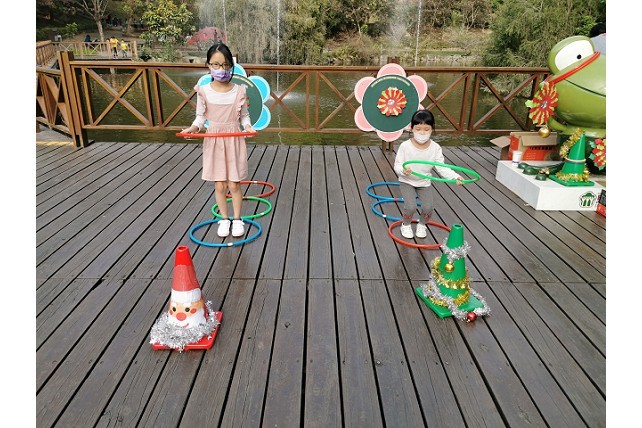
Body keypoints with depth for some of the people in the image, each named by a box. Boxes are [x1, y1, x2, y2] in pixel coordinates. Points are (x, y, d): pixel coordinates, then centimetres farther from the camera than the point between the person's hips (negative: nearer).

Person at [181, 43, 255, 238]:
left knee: (234, 184, 5)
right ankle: (224, 219, 26)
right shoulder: (204, 91, -4)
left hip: (234, 140, 0)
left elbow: (244, 115, 5)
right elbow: (201, 116, 3)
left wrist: (247, 126, -15)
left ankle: (237, 219, 23)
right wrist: (194, 127, -17)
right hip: (214, 141, 1)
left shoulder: (239, 90, -4)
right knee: (219, 186, 7)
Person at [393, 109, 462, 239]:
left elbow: (442, 168, -11)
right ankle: (406, 225, 13)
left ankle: (422, 224, 21)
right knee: (411, 206, -21)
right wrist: (403, 170, -37)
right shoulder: (405, 146, -18)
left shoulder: (435, 148, -11)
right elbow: (397, 165, -14)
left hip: (425, 183, 2)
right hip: (407, 182, -2)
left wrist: (455, 176, -27)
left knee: (428, 207, -14)